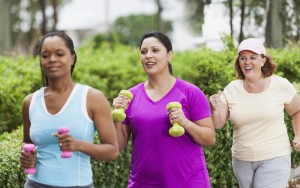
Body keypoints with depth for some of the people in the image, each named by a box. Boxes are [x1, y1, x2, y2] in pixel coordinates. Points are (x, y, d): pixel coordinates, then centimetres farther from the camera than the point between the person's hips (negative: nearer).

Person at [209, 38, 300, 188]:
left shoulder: (281, 85, -6)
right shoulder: (232, 89, -1)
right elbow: (217, 124, -2)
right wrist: (215, 108, -21)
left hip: (274, 158, -3)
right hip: (242, 160, 4)